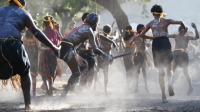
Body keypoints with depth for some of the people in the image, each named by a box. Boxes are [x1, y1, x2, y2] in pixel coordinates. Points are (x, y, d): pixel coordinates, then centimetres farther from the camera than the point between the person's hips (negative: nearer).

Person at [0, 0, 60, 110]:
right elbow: (37, 33, 8)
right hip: (12, 44, -2)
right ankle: (27, 103, 7)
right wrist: (53, 47, 10)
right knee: (25, 72, 18)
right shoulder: (23, 13, 14)